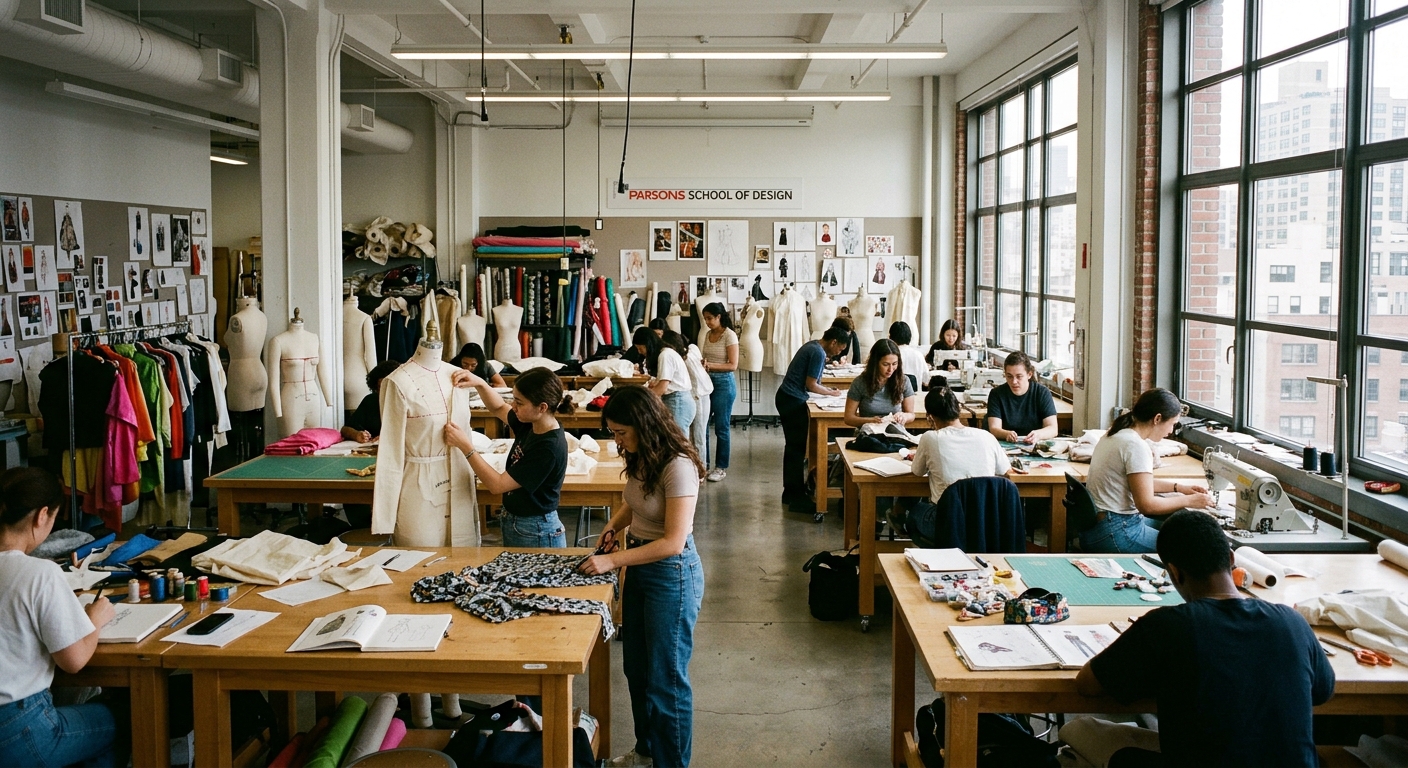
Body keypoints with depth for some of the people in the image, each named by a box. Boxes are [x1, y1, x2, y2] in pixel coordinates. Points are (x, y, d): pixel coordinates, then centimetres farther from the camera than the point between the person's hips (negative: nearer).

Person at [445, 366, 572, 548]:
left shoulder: (550, 448, -29)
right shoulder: (530, 424, -6)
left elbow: (497, 485, -24)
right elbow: (498, 408, 16)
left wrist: (465, 446, -22)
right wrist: (479, 383, -2)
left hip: (536, 534, -8)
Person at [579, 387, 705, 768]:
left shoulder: (677, 466, -25)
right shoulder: (641, 460, 1)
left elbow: (673, 542, -26)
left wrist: (612, 560, -24)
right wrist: (613, 526, 0)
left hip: (672, 573, -9)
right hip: (640, 566, 9)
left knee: (666, 678, 4)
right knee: (637, 668, 21)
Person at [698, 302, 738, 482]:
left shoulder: (730, 335, -11)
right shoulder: (707, 334, 9)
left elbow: (733, 365, -15)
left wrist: (710, 366, -24)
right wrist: (701, 364, -7)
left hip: (724, 383, -6)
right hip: (707, 381, 6)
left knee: (721, 427, 1)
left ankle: (721, 468, 12)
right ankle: (702, 463, 17)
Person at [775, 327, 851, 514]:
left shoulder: (812, 346, 13)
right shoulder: (819, 353, -17)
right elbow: (811, 385, -18)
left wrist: (825, 389, 9)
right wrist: (831, 393, -4)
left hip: (786, 397, 10)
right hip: (793, 401, -10)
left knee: (793, 446, 15)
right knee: (797, 449, -7)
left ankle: (790, 492, 22)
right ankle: (797, 498, -4)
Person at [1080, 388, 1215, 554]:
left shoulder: (1117, 434, 10)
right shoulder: (1136, 446, -18)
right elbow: (1147, 505, -17)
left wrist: (1178, 487, 17)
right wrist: (1188, 500, -5)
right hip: (1113, 534, -10)